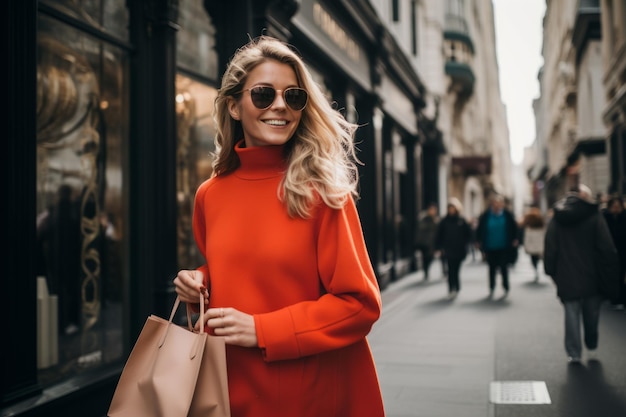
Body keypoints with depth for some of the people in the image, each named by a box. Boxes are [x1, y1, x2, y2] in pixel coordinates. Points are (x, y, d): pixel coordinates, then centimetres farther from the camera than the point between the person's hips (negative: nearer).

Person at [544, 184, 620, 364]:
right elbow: (607, 250, -9)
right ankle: (591, 346, 28)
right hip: (591, 278, -1)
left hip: (567, 279, 1)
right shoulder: (594, 217, -6)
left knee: (571, 315, 6)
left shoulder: (556, 220, 1)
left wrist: (552, 272, 8)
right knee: (592, 314, 16)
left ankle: (574, 353, 8)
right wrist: (609, 277, -2)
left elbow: (549, 251, 1)